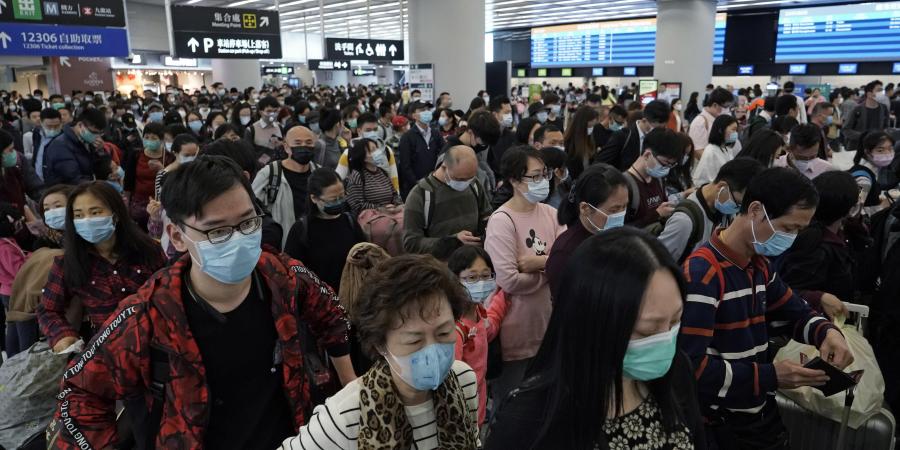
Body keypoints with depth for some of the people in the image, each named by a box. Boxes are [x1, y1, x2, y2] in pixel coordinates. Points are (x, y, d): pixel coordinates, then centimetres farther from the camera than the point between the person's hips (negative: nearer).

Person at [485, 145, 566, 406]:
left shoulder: (550, 213, 2)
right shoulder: (502, 221, -18)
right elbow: (509, 280, -26)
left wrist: (539, 261, -20)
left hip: (548, 321, 7)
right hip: (517, 330, -6)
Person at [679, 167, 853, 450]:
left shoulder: (760, 265, 3)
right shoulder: (702, 273, -25)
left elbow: (794, 311, 18)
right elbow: (690, 365, -29)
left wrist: (827, 332, -4)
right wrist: (770, 376, -25)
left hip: (762, 411, 8)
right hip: (722, 425, -8)